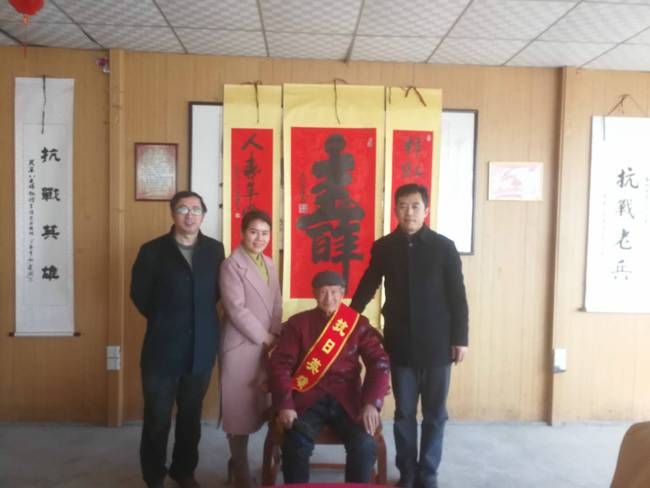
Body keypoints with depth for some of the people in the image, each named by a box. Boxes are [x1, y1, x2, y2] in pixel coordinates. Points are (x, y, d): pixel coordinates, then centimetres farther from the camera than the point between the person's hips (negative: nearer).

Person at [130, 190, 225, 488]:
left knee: (191, 416, 17)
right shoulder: (152, 251, -6)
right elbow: (139, 294, 2)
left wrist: (201, 319, 4)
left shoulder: (215, 250, 2)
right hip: (162, 349, -2)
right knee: (157, 418, 9)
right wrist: (162, 321, 6)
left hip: (201, 349, 3)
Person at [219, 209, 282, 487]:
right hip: (242, 346, -7)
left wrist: (276, 336, -1)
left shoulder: (269, 265, 13)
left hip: (269, 346, 7)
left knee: (265, 406, 10)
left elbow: (277, 305, 13)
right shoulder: (231, 265, -9)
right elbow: (236, 309, -15)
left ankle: (238, 463, 27)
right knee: (240, 408, 2)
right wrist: (265, 337, -12)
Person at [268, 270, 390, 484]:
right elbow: (280, 365, -1)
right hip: (307, 400, -1)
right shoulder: (298, 323, 5)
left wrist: (371, 402, -15)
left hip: (346, 400, 1)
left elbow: (379, 362, 1)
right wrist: (285, 405, -16)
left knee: (364, 446, -24)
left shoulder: (358, 324, 8)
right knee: (295, 445, -28)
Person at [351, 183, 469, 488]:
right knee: (403, 413, 10)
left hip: (436, 344, -1)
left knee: (434, 414, 9)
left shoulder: (444, 247, -4)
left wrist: (460, 339, -4)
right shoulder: (383, 247, 1)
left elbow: (457, 296, -2)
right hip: (400, 344, 1)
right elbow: (367, 287, 9)